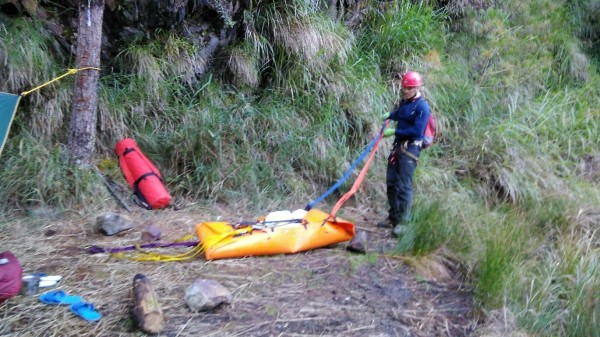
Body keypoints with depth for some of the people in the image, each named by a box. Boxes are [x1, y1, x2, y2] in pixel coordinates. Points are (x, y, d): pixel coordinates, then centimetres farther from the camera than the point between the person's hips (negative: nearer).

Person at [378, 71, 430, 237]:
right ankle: (393, 217, 24)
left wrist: (394, 131, -18)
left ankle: (402, 222, -1)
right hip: (398, 146, 9)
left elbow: (417, 131, -20)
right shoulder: (404, 101, 13)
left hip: (410, 148, -9)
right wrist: (389, 115, 17)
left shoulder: (422, 106, -12)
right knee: (391, 183, 12)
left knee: (403, 186, -8)